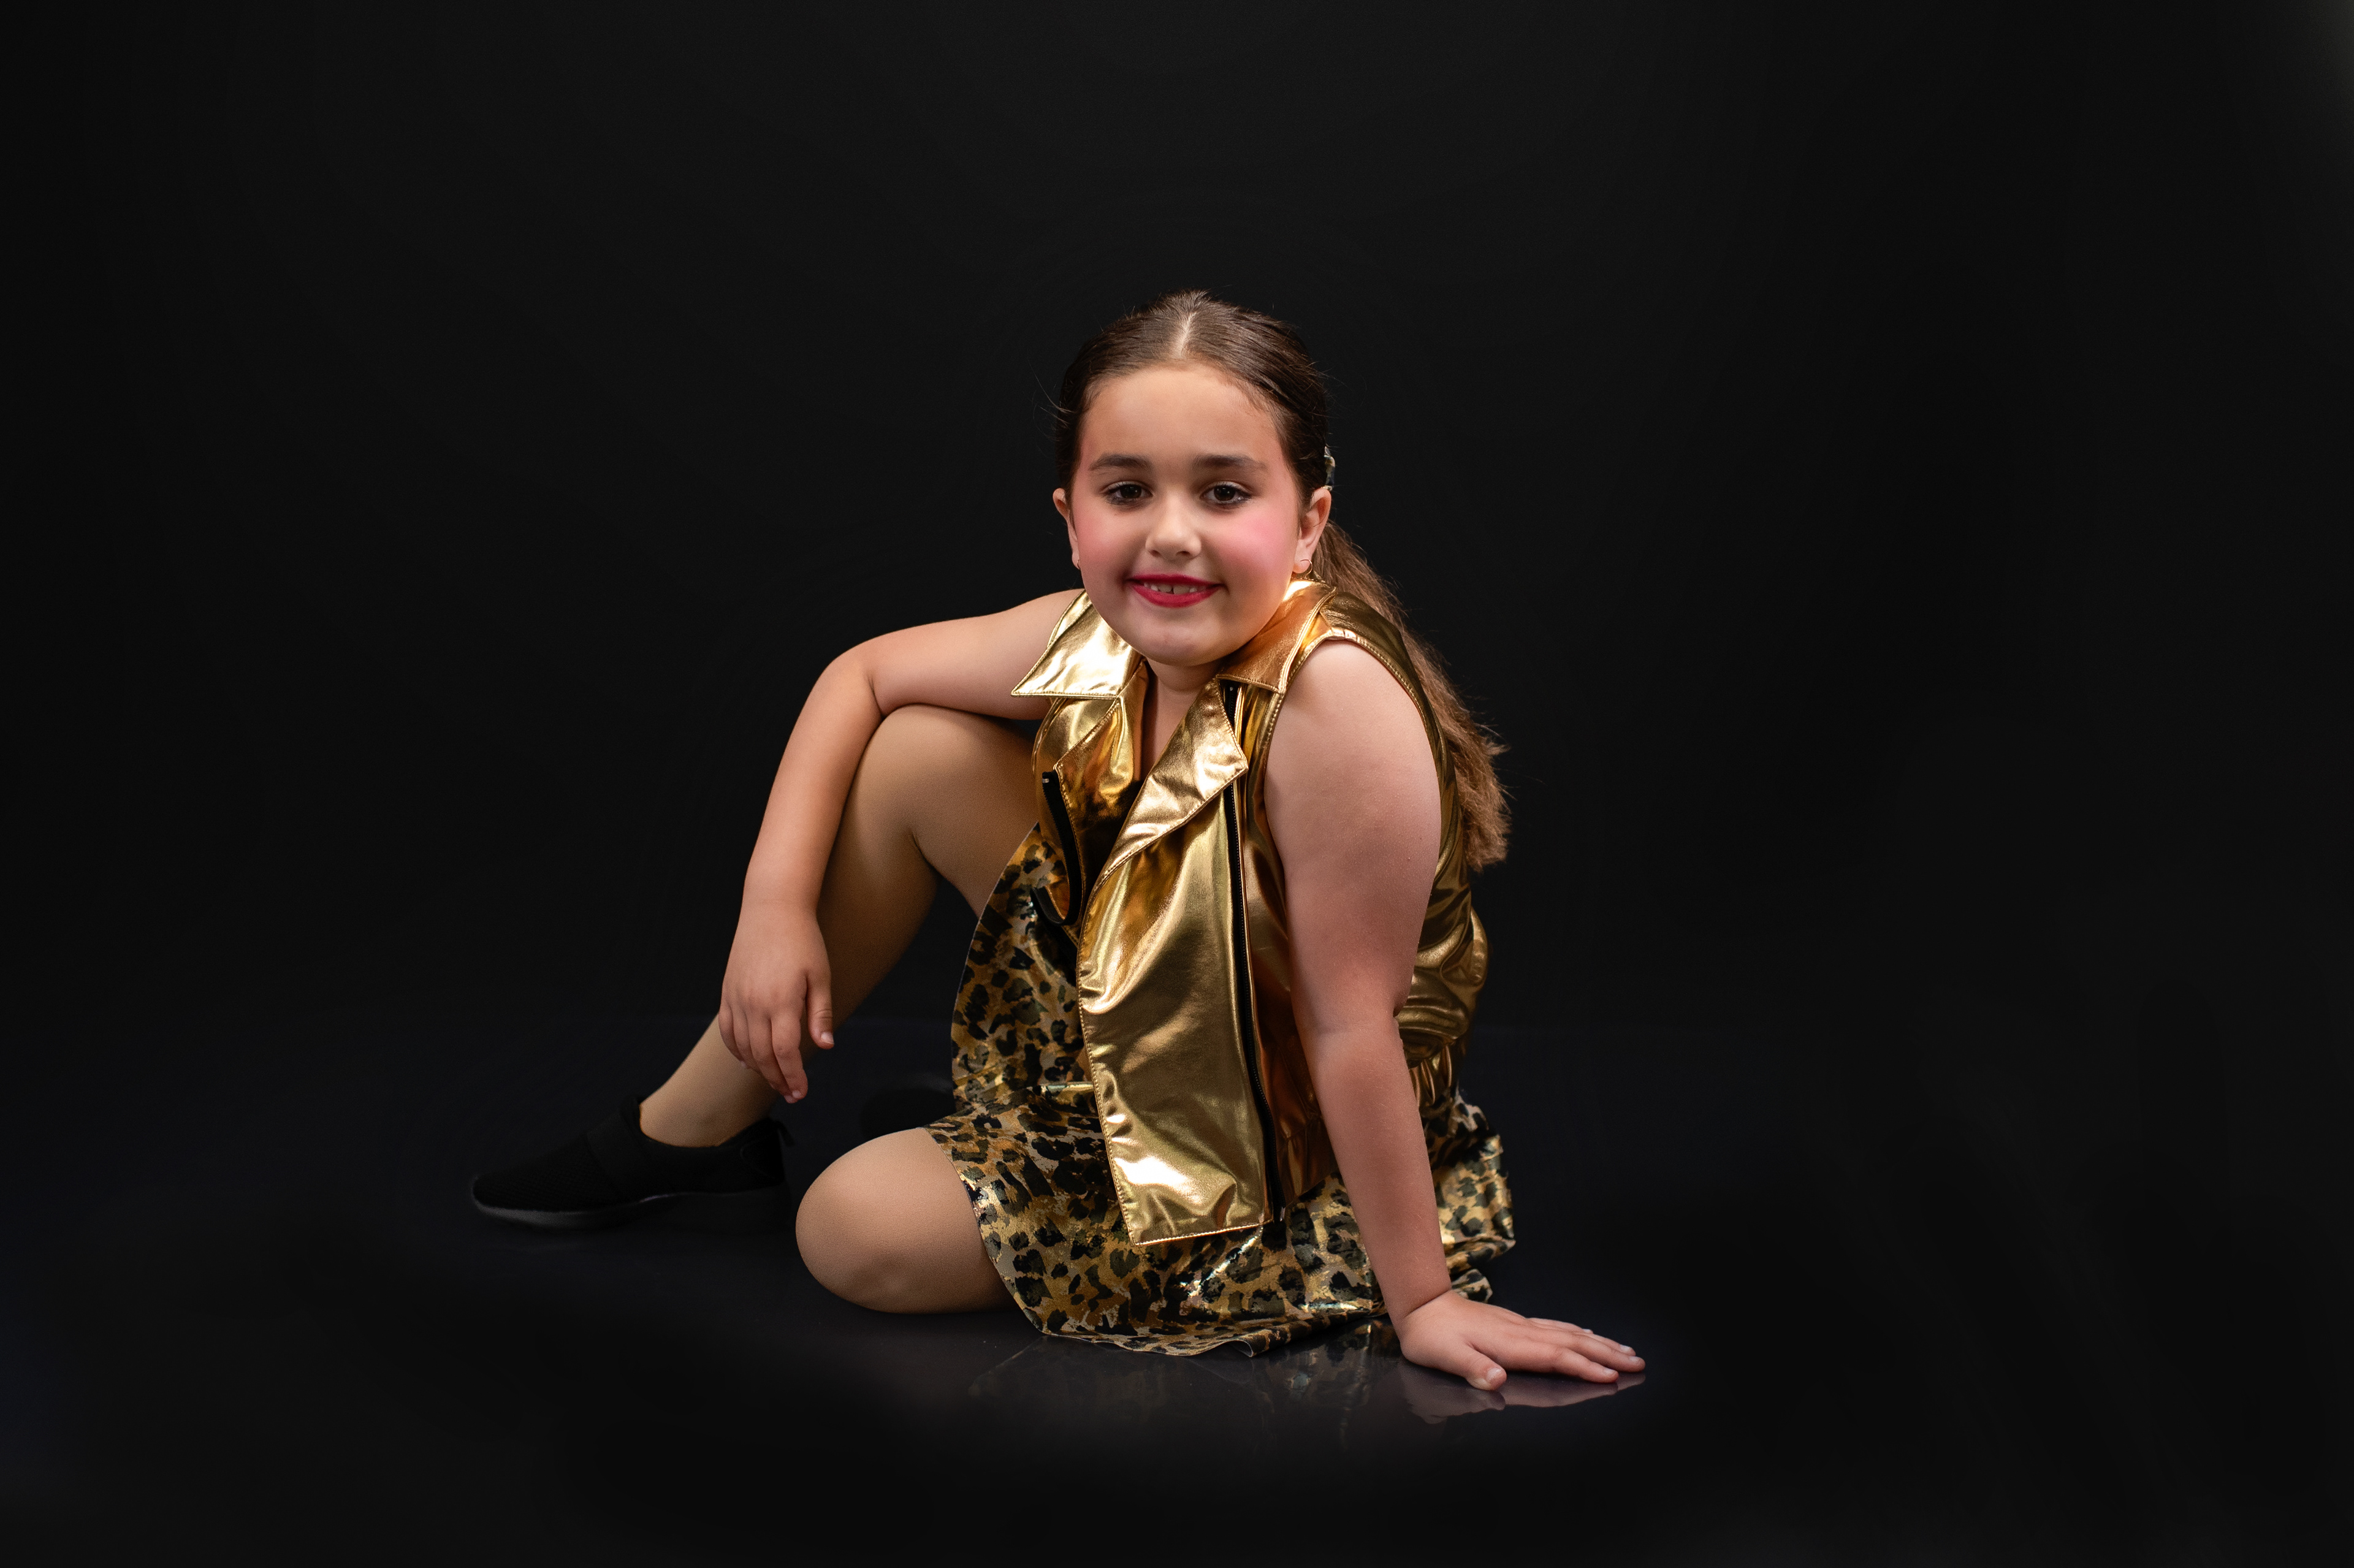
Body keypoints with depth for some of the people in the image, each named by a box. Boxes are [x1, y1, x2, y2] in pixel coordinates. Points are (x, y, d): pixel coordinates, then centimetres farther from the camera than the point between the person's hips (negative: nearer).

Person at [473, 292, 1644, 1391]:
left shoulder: (1333, 700, -35)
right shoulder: (1099, 640, -15)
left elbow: (1355, 1024, -30)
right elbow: (861, 674, 2)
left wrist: (1422, 1302, -22)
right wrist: (777, 901, -7)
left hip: (1272, 1158, -6)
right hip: (1118, 1021, 6)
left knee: (855, 1234, -15)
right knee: (912, 751, -2)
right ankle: (698, 1128, 15)